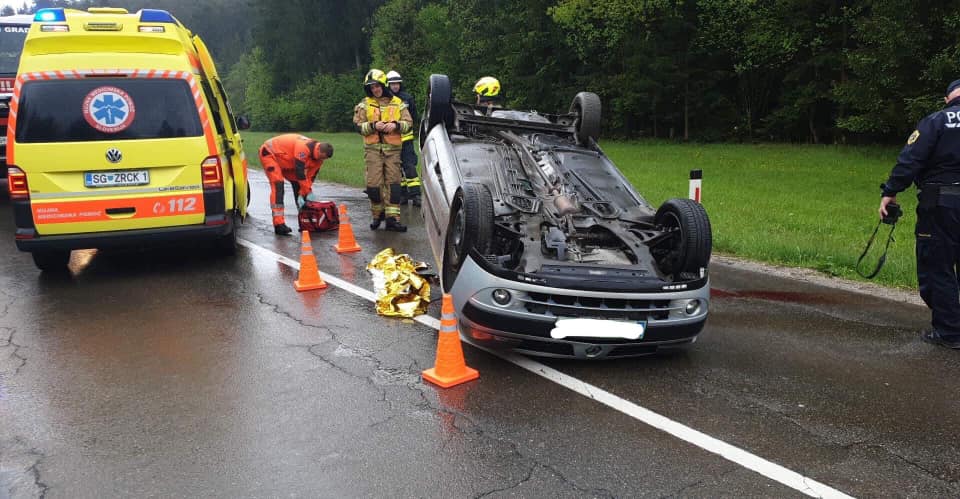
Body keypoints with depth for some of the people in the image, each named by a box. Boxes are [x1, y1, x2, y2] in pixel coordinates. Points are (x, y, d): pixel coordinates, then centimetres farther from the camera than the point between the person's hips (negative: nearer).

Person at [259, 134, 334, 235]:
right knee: (278, 186, -22)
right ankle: (279, 225, -27)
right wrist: (308, 192, -28)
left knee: (297, 184, 5)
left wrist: (302, 194, -10)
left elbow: (310, 177, -3)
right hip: (269, 153, -9)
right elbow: (299, 172, -35)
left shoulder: (319, 157, -9)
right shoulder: (303, 147, -36)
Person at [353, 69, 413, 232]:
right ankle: (377, 214, 17)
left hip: (392, 148, 0)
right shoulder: (364, 105, 8)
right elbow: (358, 126, 1)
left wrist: (396, 125, -14)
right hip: (373, 148, 0)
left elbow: (409, 124, 5)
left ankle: (392, 218, -2)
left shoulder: (398, 103, 9)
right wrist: (373, 126, -16)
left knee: (393, 183, -4)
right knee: (373, 183, -2)